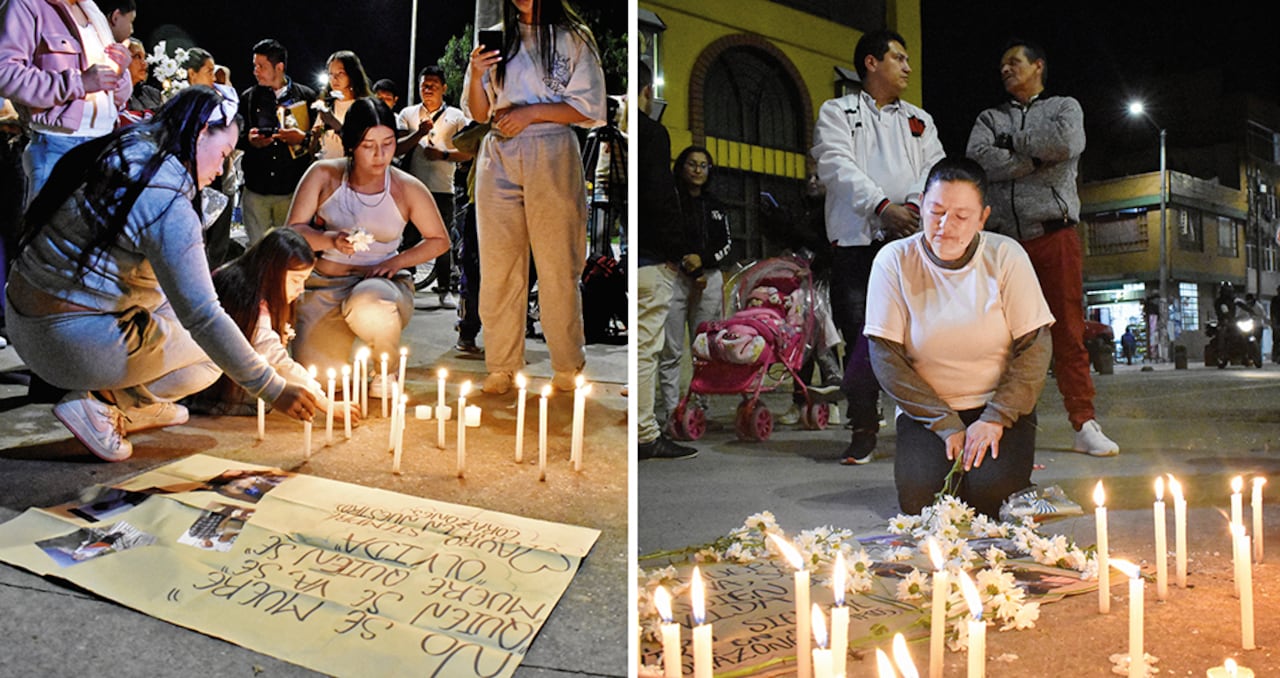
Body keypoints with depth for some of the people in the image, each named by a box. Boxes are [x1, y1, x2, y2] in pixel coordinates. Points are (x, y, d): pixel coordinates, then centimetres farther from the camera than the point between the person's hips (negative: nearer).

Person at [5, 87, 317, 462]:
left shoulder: (120, 153, 4)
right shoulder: (168, 203, -22)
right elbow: (202, 317, -24)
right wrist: (272, 389, -20)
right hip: (73, 344, -9)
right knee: (212, 354, 7)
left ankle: (135, 408, 17)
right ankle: (100, 403, -4)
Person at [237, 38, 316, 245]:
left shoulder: (306, 96, 5)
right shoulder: (248, 98, 12)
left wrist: (303, 138, -14)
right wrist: (248, 140, -7)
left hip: (292, 189, -2)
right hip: (255, 189, 2)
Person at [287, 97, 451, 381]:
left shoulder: (407, 188, -4)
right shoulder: (324, 174, -3)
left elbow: (439, 240, 6)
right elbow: (293, 231, -4)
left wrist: (396, 262, -10)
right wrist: (332, 239, -25)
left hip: (379, 283, -1)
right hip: (324, 289, 1)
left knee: (370, 306, -39)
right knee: (318, 379, -18)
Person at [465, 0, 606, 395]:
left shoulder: (574, 38, 4)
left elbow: (590, 109, -2)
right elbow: (479, 113, 13)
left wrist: (531, 112, -10)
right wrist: (476, 74, -6)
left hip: (551, 158, -3)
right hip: (498, 159, 3)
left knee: (558, 266, 1)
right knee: (498, 265, 3)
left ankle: (567, 366, 12)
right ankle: (501, 366, 11)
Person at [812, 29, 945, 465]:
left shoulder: (920, 121, 24)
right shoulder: (837, 112, 13)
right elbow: (837, 166, -4)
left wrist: (914, 205, -12)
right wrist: (882, 207, -18)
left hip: (911, 240, 3)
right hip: (856, 243, -2)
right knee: (860, 338, -4)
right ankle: (863, 430, 6)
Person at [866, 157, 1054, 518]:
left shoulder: (1006, 255, -4)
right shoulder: (893, 261, -6)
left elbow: (1035, 347, -4)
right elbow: (885, 357, -8)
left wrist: (995, 419, -15)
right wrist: (946, 424, -13)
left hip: (1000, 406, 0)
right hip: (925, 410, 0)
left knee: (989, 496, -25)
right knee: (919, 497, -24)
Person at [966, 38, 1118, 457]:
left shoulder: (1064, 107, 15)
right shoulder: (990, 119, 20)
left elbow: (1066, 142, -8)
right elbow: (978, 159, -2)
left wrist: (1011, 141, 1)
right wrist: (1035, 159, -6)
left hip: (1055, 234, -2)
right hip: (1004, 239, 2)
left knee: (1069, 332, -5)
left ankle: (1084, 425, -3)